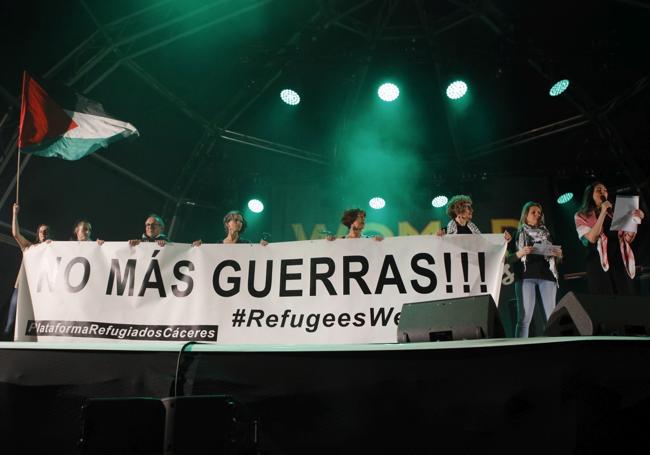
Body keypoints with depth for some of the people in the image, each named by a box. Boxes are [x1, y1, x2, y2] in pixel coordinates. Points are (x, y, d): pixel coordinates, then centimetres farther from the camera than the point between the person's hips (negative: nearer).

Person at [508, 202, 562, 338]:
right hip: (525, 276, -3)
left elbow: (557, 260, 22)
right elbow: (509, 258, 5)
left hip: (547, 275, 3)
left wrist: (559, 255, 0)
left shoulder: (547, 234, 20)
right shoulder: (518, 234, 12)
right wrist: (520, 253, -14)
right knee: (524, 318, -11)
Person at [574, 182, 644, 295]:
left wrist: (635, 220, -1)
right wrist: (602, 212, -11)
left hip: (619, 261, 5)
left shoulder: (612, 214, 21)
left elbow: (628, 238, 15)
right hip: (598, 263, -5)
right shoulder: (582, 216, 6)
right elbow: (592, 238, -12)